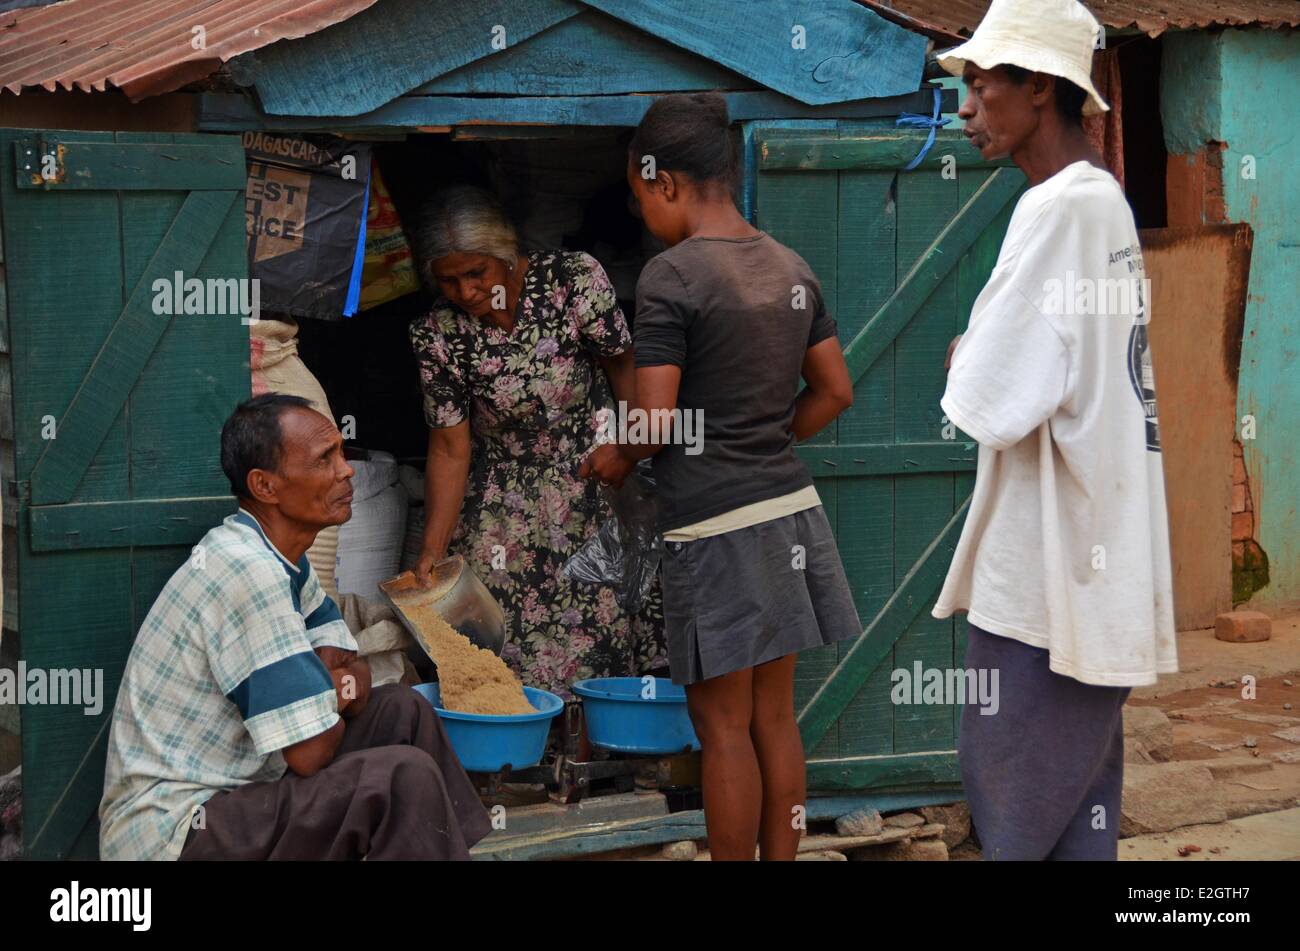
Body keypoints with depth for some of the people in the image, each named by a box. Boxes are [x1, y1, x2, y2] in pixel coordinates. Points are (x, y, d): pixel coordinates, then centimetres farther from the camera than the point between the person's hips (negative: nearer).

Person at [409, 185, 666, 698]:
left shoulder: (574, 279, -15)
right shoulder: (437, 334, -11)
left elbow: (624, 370, -3)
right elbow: (450, 449, -8)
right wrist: (432, 551, -13)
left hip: (596, 482, 0)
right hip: (503, 509, 1)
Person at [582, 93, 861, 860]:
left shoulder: (670, 278, -14)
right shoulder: (792, 268, 7)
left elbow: (658, 422, -16)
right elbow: (836, 392, 11)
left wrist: (616, 459, 3)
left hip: (712, 526, -7)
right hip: (789, 508, 7)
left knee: (725, 726, 3)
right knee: (776, 715, 13)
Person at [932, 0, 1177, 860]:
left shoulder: (1058, 210, -16)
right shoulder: (1104, 201, 13)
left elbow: (991, 402, -20)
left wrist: (961, 365, -1)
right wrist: (979, 363, 6)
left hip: (1044, 568, -9)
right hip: (1097, 562, 9)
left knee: (1018, 814, -3)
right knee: (1076, 794, 12)